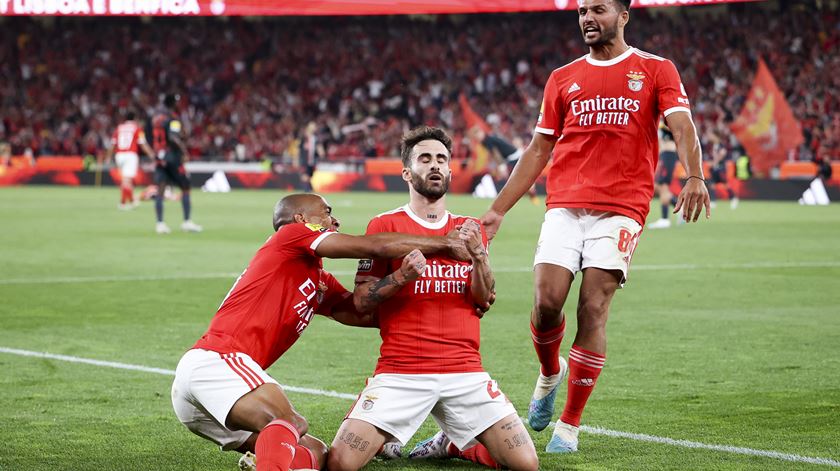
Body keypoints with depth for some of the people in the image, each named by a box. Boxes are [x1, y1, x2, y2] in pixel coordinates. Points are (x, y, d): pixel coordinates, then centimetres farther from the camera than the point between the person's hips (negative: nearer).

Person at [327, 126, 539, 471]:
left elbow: (483, 300, 5)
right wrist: (402, 276, -18)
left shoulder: (470, 230, 15)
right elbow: (360, 301, 0)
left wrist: (477, 254, -14)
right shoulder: (385, 225, 4)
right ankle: (388, 439, 17)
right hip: (399, 373, -3)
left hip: (465, 371, 3)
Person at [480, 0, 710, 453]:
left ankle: (569, 424, 0)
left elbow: (681, 126, -6)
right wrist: (497, 210, 14)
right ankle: (550, 374, 21)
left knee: (593, 310, -10)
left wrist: (694, 178, -26)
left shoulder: (656, 71, 8)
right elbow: (537, 151, 19)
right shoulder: (563, 78, 17)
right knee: (546, 301, -12)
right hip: (564, 206, 3)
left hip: (621, 208, -3)